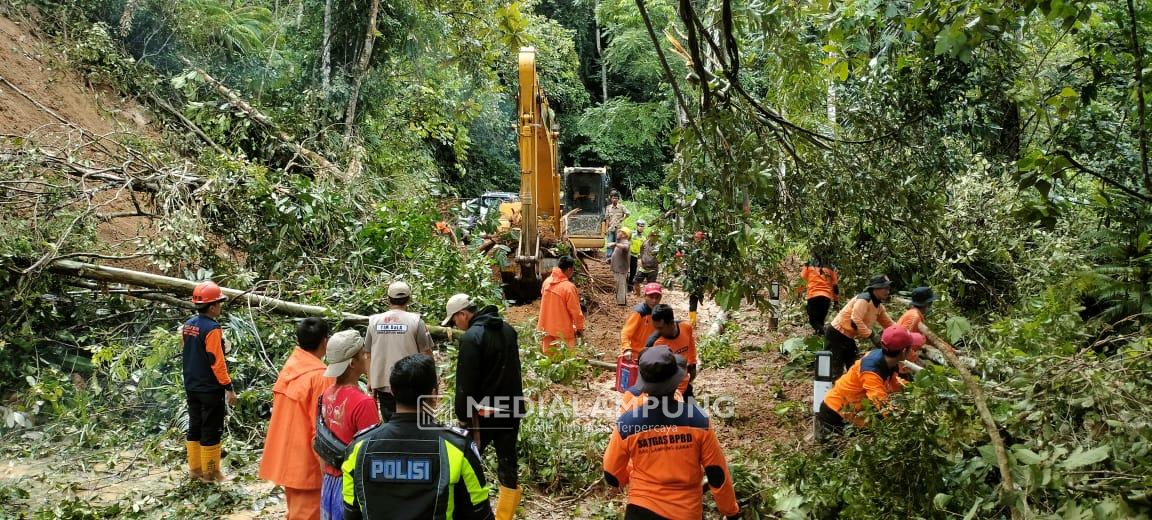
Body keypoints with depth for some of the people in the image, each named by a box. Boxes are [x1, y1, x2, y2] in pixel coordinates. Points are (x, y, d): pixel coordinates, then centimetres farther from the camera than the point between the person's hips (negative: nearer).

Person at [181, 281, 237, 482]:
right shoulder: (212, 329, -21)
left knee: (194, 427, 16)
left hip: (191, 387, 8)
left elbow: (188, 355, 14)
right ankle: (210, 472, 11)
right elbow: (216, 361, -22)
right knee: (211, 430, 3)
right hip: (211, 389, -8)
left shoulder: (188, 325, 5)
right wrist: (229, 387, -16)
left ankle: (195, 468, 26)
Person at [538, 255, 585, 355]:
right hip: (563, 330, -6)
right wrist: (580, 327, -2)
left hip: (546, 328, 6)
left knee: (549, 355, 17)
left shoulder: (547, 281, -3)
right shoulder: (569, 287, -23)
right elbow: (575, 311, -15)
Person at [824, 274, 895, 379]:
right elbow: (856, 321, -32)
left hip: (848, 337, 10)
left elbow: (889, 324, 17)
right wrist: (872, 337, -29)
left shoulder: (879, 306, 9)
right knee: (836, 371, -11)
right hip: (836, 335, -10)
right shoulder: (864, 299, -21)